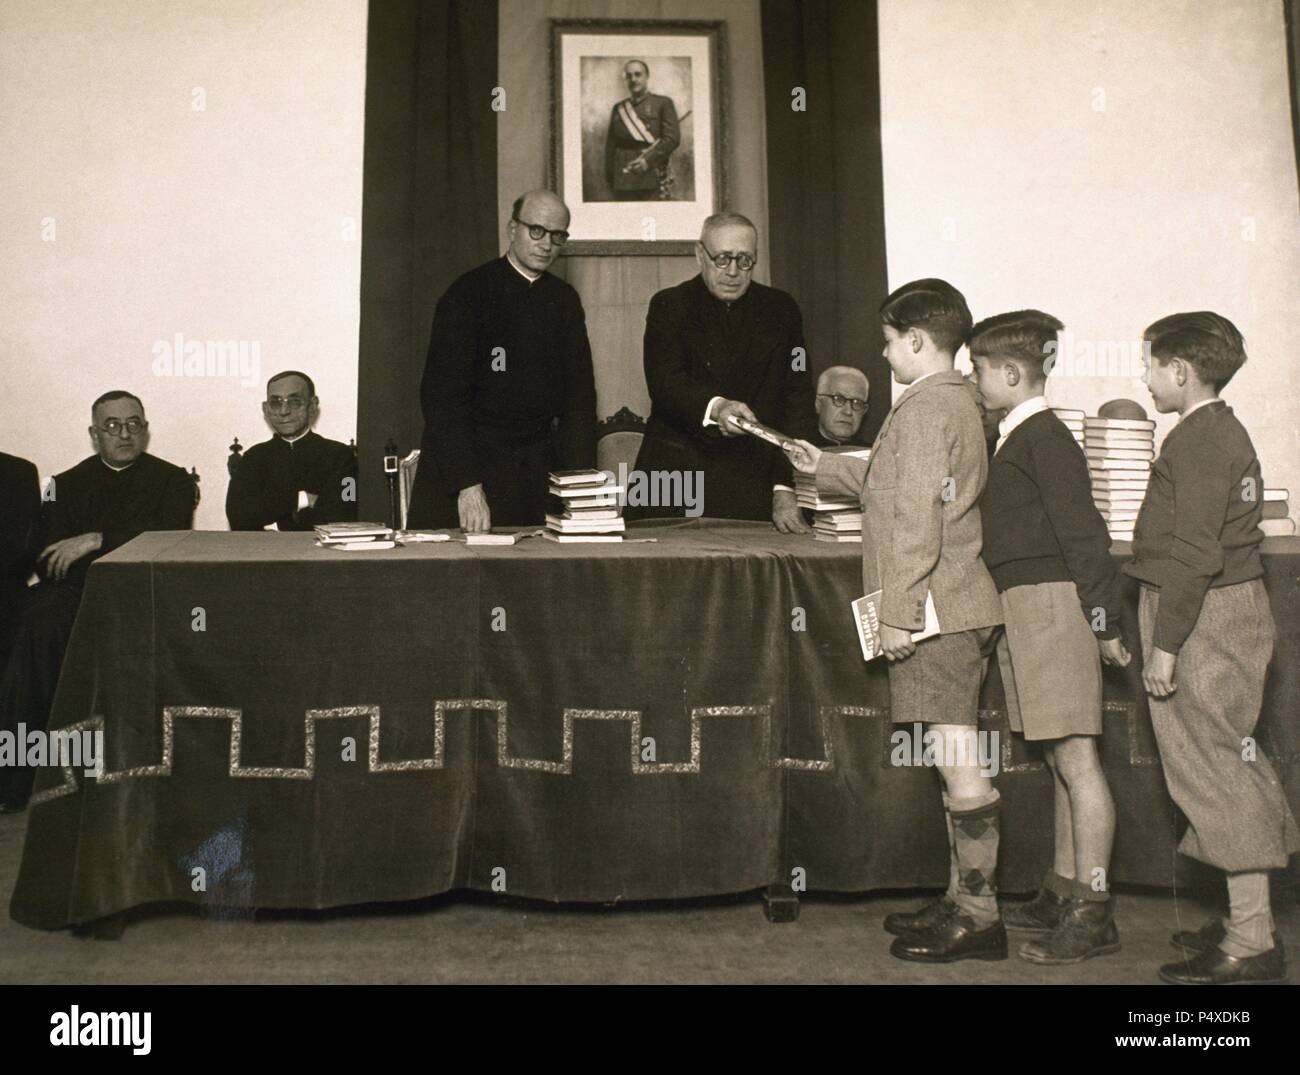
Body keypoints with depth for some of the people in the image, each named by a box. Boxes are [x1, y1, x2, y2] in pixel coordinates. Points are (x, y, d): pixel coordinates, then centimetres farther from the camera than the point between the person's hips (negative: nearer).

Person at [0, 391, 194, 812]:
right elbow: (48, 561, 7)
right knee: (40, 623, -30)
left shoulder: (173, 481, 13)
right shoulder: (68, 483, 19)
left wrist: (97, 541, -14)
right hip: (77, 591, 2)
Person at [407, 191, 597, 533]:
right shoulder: (467, 293, -8)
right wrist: (467, 485, -24)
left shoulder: (565, 302, 8)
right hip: (464, 460, -4)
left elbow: (580, 396, 8)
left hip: (536, 469, 4)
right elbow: (442, 395, -15)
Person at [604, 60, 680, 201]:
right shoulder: (619, 109, 17)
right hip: (622, 182, 3)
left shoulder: (663, 103, 7)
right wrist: (610, 178, 6)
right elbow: (610, 146, 15)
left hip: (652, 179, -3)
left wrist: (648, 160, -15)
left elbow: (673, 138, -4)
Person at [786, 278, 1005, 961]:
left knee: (957, 760, -5)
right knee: (956, 760, 13)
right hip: (954, 608, 10)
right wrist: (826, 468, 33)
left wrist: (898, 612, -19)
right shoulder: (956, 400, 19)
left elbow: (917, 516, -20)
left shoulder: (924, 407, -12)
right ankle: (963, 899, 22)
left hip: (932, 608, -10)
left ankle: (978, 915, 3)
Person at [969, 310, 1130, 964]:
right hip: (1023, 613, 10)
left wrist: (1103, 622, -14)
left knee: (1076, 760, -5)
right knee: (1062, 763, 15)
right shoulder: (1015, 440, 16)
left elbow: (1083, 534, -15)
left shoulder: (1044, 438, -12)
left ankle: (1092, 915, 1)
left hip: (1050, 607, -10)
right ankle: (1064, 894, 24)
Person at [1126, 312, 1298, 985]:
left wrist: (1164, 643, -20)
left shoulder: (1198, 439, -15)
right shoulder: (1226, 432, 17)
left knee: (1216, 765, -6)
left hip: (1205, 619, -10)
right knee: (1227, 766, 15)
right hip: (1233, 608, 10)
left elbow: (1193, 552, -22)